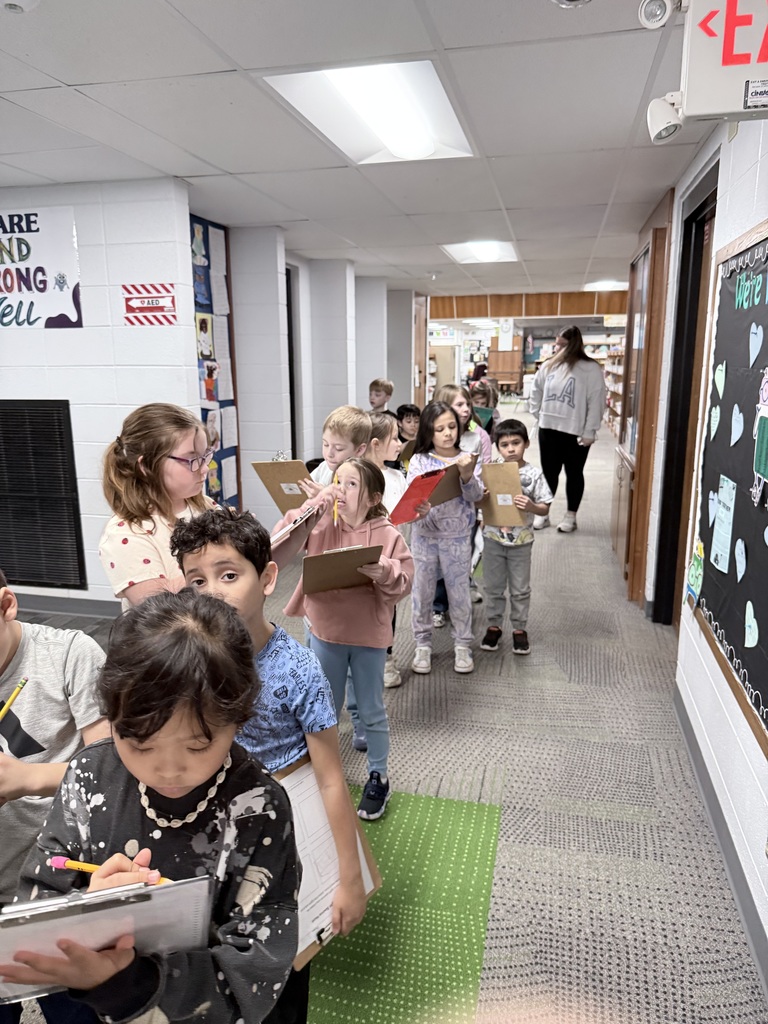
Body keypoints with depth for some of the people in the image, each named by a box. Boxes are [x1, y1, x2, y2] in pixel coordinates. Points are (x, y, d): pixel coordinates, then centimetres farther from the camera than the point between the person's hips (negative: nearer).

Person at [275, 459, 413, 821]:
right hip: (325, 631, 2)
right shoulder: (322, 524, -4)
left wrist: (384, 573, -33)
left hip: (369, 635, -2)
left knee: (371, 712, 14)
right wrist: (313, 505, -21)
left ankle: (378, 778, 35)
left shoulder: (387, 535, -10)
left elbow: (404, 583, -13)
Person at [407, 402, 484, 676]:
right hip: (424, 534, 1)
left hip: (457, 536, 0)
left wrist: (467, 476, -30)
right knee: (422, 591, 10)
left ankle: (462, 645, 25)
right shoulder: (419, 460, -3)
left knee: (459, 591, 10)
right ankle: (423, 645, 25)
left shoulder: (468, 459, -3)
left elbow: (476, 496, -12)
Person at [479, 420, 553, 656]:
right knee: (493, 587, 13)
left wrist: (531, 506, -25)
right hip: (493, 538, 1)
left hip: (521, 540, -1)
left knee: (520, 589, 11)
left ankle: (519, 629, 27)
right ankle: (493, 626, 29)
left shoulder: (534, 474, -8)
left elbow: (545, 509, -5)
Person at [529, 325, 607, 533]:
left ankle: (571, 516, 21)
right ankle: (543, 513, 23)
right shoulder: (548, 366, 5)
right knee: (548, 473, 12)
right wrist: (540, 415, 7)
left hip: (576, 433, -4)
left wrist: (589, 432, -13)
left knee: (574, 473, 10)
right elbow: (536, 393, 16)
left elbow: (596, 403, -12)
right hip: (548, 430, 4)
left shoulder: (591, 369, -10)